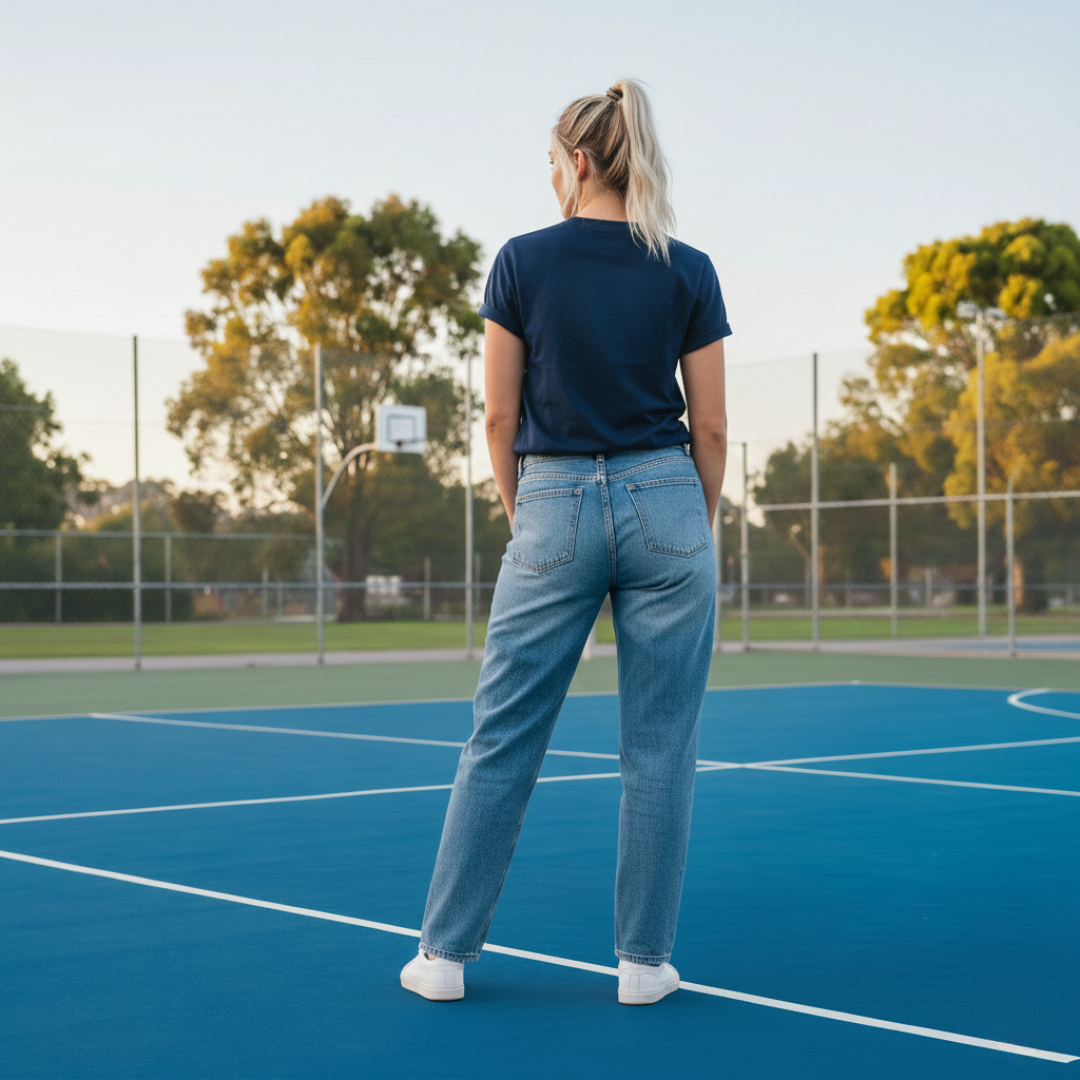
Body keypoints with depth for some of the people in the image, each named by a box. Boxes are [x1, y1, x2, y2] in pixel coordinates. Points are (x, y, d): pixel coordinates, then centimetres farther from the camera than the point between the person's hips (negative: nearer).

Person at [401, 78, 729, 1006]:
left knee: (502, 742, 6)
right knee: (659, 749, 6)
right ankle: (645, 960, 12)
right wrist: (699, 534, 13)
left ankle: (446, 953, 12)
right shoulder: (689, 273, 1)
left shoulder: (523, 261, -1)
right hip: (665, 507, 1)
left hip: (555, 508, 0)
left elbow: (501, 417, 1)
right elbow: (712, 428, 2)